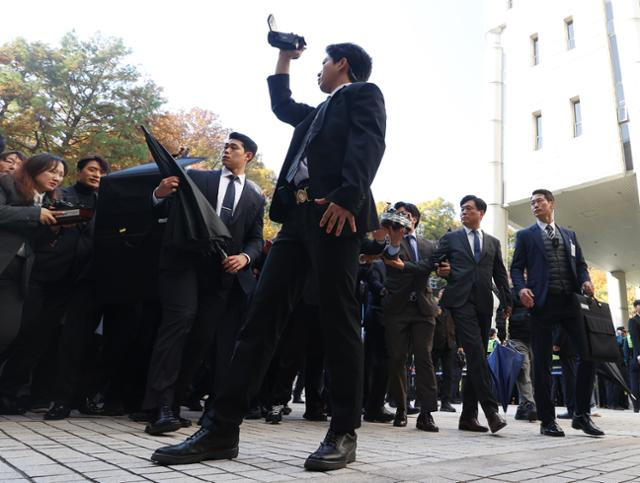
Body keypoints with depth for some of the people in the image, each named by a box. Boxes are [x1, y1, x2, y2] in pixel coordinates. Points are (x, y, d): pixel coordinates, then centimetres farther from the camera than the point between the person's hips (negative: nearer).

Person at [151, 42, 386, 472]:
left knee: (339, 320, -8)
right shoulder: (318, 112, 34)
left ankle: (344, 433, 2)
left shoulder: (363, 94, 11)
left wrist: (348, 196, -23)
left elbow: (369, 143, -8)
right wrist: (284, 57, 49)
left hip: (335, 213, -8)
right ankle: (222, 429, 0)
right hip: (298, 215, 8)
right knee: (262, 314, -1)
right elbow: (282, 106, 50)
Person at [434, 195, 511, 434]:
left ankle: (468, 415, 9)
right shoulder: (450, 238, 12)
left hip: (484, 303, 4)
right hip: (461, 300, -3)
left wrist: (507, 302, 4)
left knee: (477, 357, 3)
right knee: (476, 352, -18)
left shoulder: (493, 242, 19)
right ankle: (491, 409, -19)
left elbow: (500, 274, 14)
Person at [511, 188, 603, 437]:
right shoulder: (525, 235, 11)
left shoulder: (569, 235, 21)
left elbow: (580, 264, 17)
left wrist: (585, 281, -5)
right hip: (542, 302, -3)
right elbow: (516, 267, 4)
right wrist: (521, 288, -15)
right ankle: (547, 419, 7)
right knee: (542, 362, -1)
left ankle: (582, 414, 9)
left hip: (570, 300, 3)